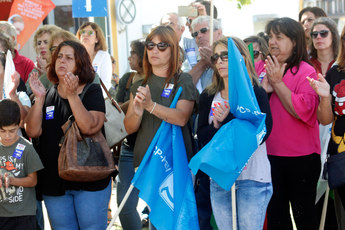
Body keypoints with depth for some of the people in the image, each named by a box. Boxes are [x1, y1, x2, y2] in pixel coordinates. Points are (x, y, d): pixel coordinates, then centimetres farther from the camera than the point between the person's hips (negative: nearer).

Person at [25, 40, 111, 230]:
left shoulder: (92, 91, -2)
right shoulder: (47, 95, 10)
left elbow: (89, 127, -18)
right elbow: (33, 132, -3)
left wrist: (72, 95, -23)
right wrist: (39, 99, -12)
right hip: (53, 182, 4)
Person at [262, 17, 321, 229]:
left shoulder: (306, 72, -8)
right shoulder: (262, 68, 6)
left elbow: (304, 111, -22)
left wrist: (277, 83, -16)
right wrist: (264, 89, -12)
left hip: (301, 158, -5)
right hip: (269, 155, 5)